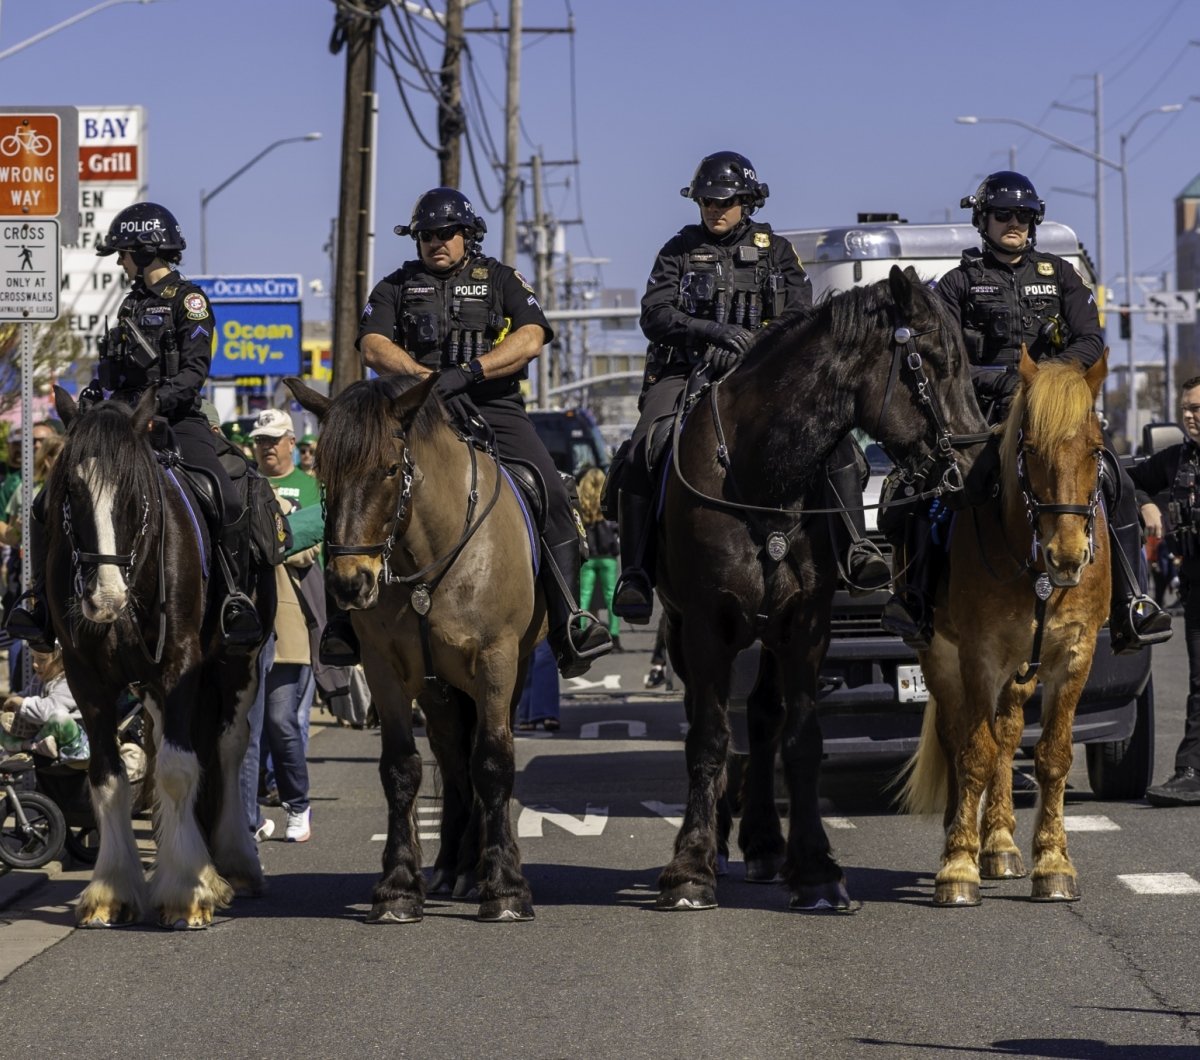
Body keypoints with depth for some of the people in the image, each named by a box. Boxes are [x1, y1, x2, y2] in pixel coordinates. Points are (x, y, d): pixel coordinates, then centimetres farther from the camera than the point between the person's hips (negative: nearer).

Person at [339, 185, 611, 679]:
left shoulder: (501, 280, 14)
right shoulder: (397, 287, 16)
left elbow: (531, 338, -2)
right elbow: (374, 346, 1)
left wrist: (470, 370, -17)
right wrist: (426, 377, -17)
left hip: (494, 408, 0)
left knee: (553, 497, -19)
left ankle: (569, 629, -20)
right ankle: (348, 623, -16)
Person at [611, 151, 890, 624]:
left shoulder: (775, 250, 12)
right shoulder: (679, 251, 11)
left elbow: (799, 319, 1)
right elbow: (655, 315, -3)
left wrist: (750, 347, -17)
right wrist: (713, 330, -20)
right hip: (685, 373, -1)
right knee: (642, 454, -26)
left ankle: (854, 548, -16)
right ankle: (635, 575, -20)